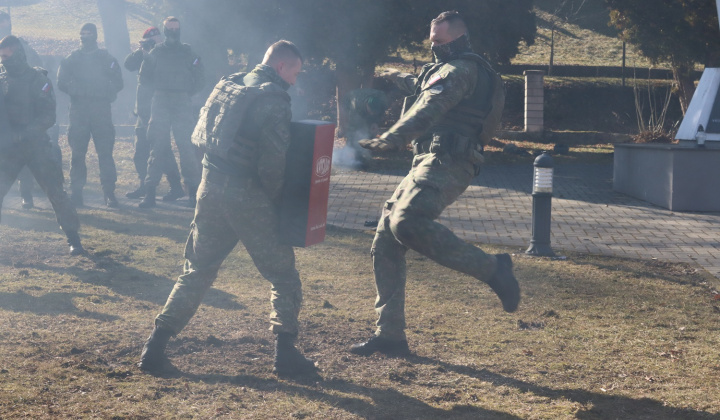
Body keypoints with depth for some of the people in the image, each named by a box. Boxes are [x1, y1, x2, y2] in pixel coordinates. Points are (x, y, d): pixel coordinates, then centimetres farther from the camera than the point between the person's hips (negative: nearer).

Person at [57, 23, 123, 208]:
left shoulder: (107, 59, 10)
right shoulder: (71, 59, 12)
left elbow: (117, 83, 6)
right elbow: (62, 83, 2)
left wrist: (105, 92, -12)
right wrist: (77, 90, -14)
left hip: (101, 111, -1)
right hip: (78, 111, 1)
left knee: (105, 151, -6)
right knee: (77, 152, 1)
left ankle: (109, 193, -4)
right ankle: (76, 193, 6)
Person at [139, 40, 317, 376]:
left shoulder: (228, 85, 11)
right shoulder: (274, 99, -11)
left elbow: (201, 136, 14)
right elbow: (273, 164, -17)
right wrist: (276, 200, -2)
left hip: (210, 189, 7)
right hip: (248, 197, -6)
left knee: (196, 273, 17)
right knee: (283, 275, 7)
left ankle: (154, 348, 14)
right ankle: (285, 354, 4)